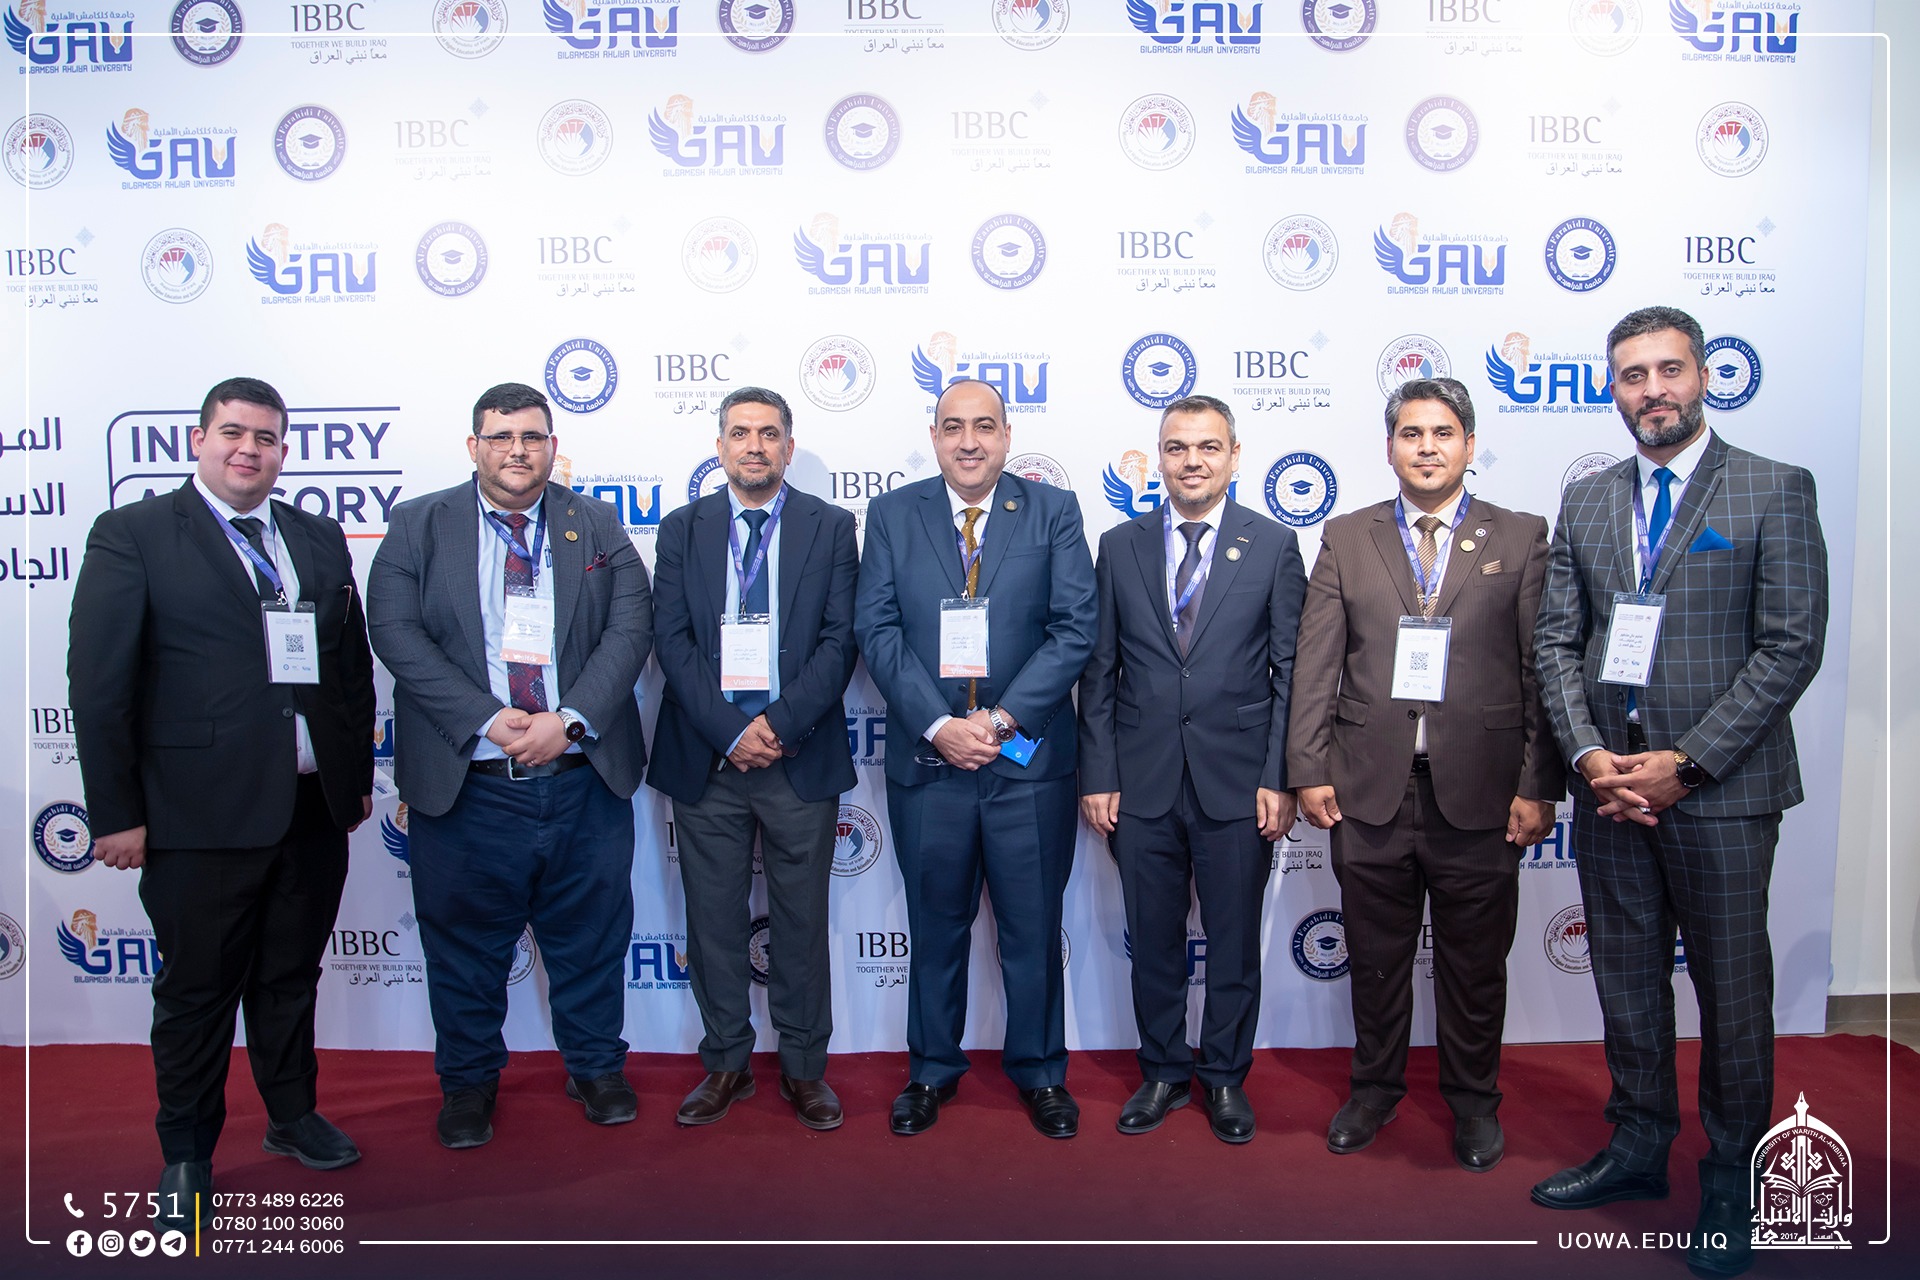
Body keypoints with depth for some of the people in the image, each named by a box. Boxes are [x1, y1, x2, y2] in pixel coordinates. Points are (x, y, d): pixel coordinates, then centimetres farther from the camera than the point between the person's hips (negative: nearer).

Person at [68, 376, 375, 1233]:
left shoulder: (320, 540, 11)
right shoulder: (133, 535, -3)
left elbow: (353, 665, 14)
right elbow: (99, 682, -6)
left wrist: (360, 773, 13)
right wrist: (116, 812, -9)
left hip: (315, 809, 4)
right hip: (201, 810, -4)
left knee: (291, 976, 18)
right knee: (196, 990, 9)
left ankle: (292, 1116, 36)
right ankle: (186, 1159, 27)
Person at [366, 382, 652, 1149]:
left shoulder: (597, 527, 7)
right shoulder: (417, 527, 4)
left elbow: (630, 627, -2)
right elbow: (396, 631, -7)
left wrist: (569, 719, -15)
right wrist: (486, 719, -17)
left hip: (584, 780, 1)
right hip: (466, 784, -1)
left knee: (590, 936, 12)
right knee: (466, 944, 12)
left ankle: (596, 1067, 32)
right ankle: (468, 1080, 33)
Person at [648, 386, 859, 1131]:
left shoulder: (830, 528, 5)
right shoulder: (683, 530, 8)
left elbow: (840, 641, -2)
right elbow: (672, 641, 0)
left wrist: (779, 723, -13)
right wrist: (731, 730, -11)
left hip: (800, 757, -1)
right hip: (705, 759, 1)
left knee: (801, 922, 8)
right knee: (713, 921, 9)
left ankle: (804, 1069, 22)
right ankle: (726, 1064, 26)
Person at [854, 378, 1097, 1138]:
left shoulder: (1053, 512, 2)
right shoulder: (892, 515, 4)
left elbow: (1075, 629, -5)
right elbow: (877, 630, -3)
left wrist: (1003, 718, -14)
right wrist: (938, 725, -14)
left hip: (1030, 756, 0)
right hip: (926, 757, 1)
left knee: (1033, 926, 10)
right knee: (935, 925, 14)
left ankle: (1039, 1071, 29)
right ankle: (932, 1069, 31)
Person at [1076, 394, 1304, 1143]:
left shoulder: (1274, 546, 1)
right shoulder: (1120, 546, 5)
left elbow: (1291, 673, 0)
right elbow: (1100, 670, 4)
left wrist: (1279, 779, -6)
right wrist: (1097, 776, -1)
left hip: (1237, 783, -1)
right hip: (1143, 782, 1)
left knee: (1234, 942, 11)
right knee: (1153, 941, 12)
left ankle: (1225, 1077, 30)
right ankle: (1163, 1073, 31)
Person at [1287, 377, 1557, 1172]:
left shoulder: (1522, 538, 4)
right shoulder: (1346, 538, 7)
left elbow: (1542, 669, 0)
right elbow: (1316, 664, 3)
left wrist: (1539, 785, -5)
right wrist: (1310, 769, -3)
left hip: (1479, 791, -1)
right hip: (1370, 787, 1)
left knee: (1474, 960, 12)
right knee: (1375, 954, 13)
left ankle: (1473, 1101, 32)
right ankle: (1375, 1087, 33)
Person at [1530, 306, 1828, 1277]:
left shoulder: (1775, 491, -3)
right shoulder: (1585, 500, 10)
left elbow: (1792, 647, -9)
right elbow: (1556, 642, 7)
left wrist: (1685, 764, -15)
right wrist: (1589, 754, -7)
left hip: (1720, 791, -4)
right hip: (1608, 787, 4)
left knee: (1731, 989, 8)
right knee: (1626, 980, 15)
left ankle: (1730, 1178, 26)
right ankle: (1638, 1150, 32)